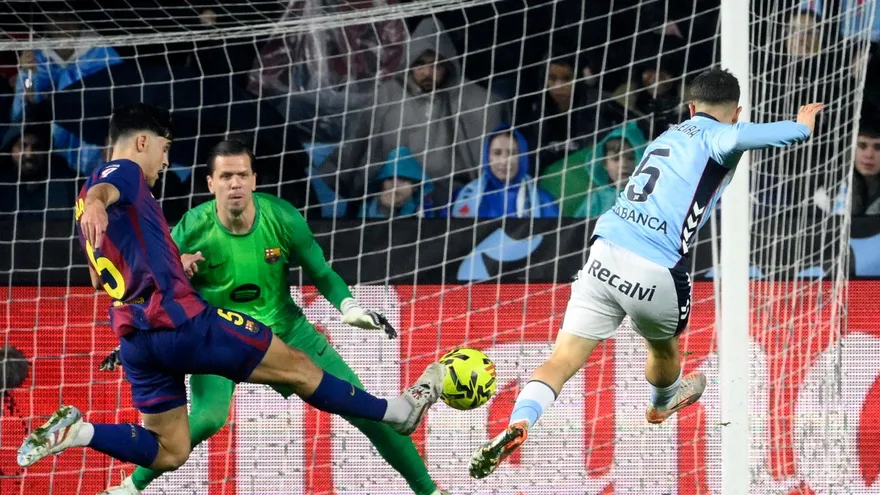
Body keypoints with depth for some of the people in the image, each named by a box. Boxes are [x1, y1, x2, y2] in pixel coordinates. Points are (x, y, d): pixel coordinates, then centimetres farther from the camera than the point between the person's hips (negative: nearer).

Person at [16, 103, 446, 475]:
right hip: (177, 319, -9)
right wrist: (96, 206, -54)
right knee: (296, 367, 4)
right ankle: (397, 412, 14)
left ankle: (78, 431, -8)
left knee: (168, 453, 11)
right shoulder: (124, 172, -4)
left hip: (135, 339, 9)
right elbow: (102, 191, -30)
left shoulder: (87, 201, 23)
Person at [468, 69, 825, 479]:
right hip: (654, 271, -4)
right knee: (664, 348, 29)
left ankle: (520, 421, -28)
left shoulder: (670, 136, 24)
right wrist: (802, 126, -9)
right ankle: (663, 403, 58)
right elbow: (738, 138, -21)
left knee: (562, 360, -3)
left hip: (604, 256, 4)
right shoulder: (714, 136, 3)